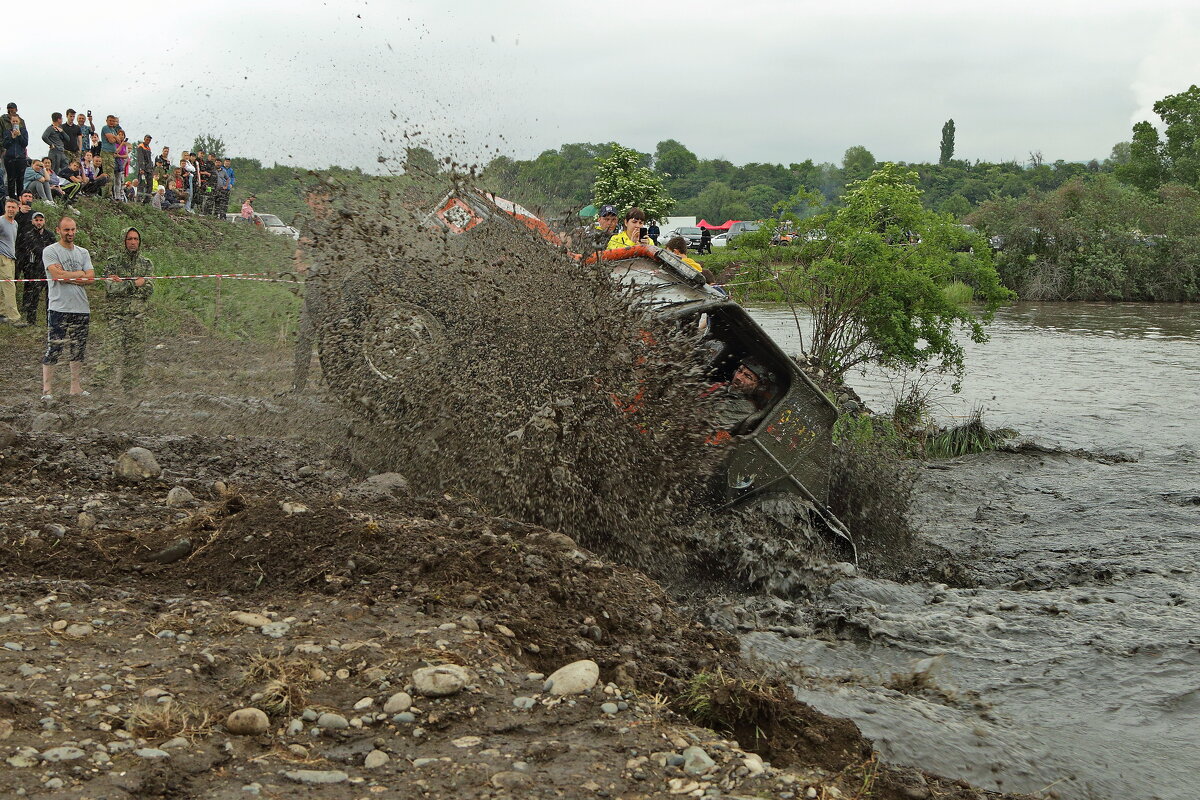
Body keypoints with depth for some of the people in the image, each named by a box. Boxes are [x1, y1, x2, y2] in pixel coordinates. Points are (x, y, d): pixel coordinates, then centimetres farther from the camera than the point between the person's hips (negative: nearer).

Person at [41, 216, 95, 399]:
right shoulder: (50, 251, -1)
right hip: (59, 308, -5)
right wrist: (79, 274, -3)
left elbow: (91, 278, 2)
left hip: (81, 308, 5)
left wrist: (67, 277, -8)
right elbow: (58, 274, -16)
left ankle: (77, 388, 18)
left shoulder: (83, 253, 14)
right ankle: (47, 390, -2)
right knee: (53, 350, -7)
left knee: (78, 350, 10)